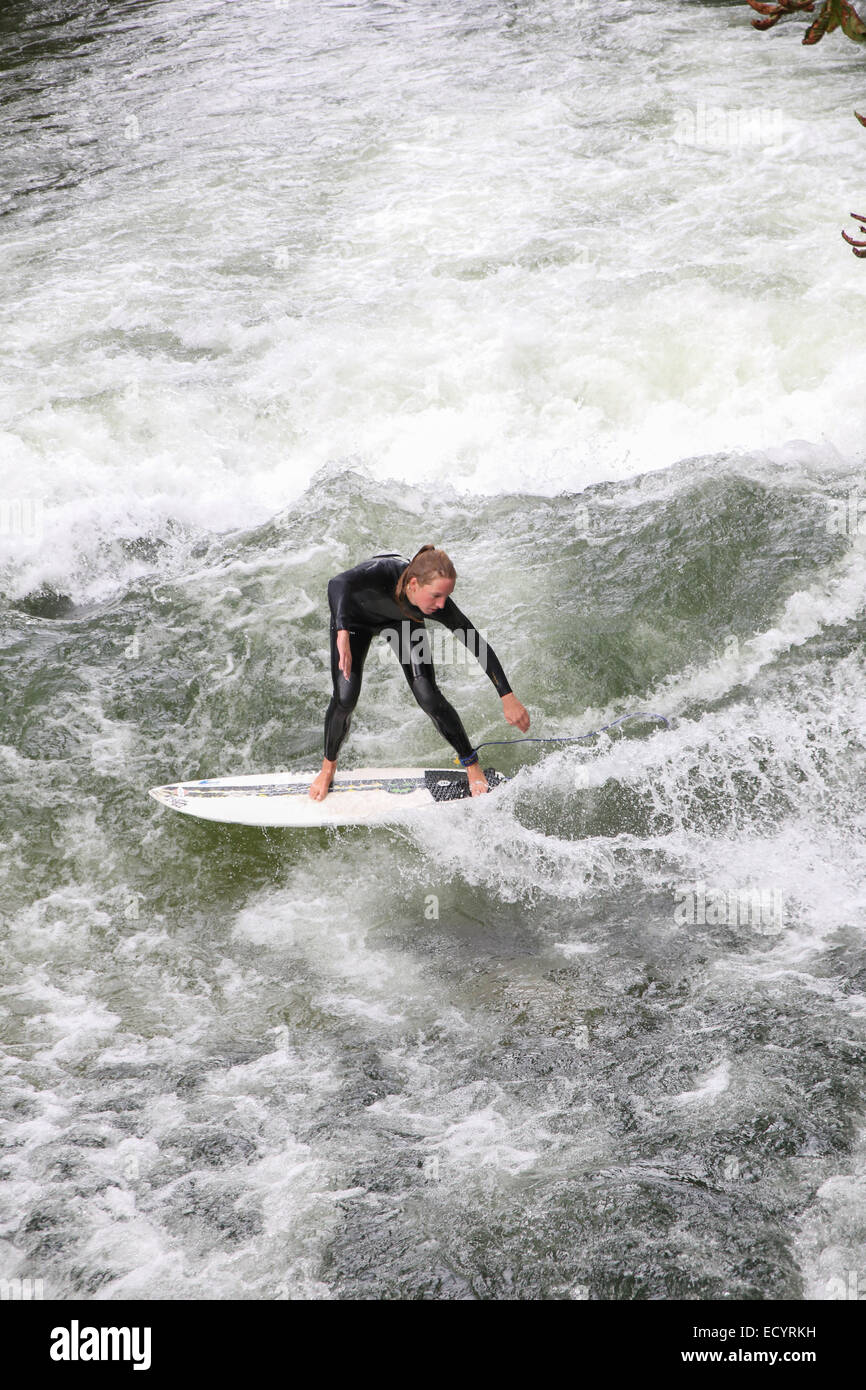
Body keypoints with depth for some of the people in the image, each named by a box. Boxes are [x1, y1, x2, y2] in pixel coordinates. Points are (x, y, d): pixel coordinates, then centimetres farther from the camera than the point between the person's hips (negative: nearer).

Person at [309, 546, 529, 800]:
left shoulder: (439, 606, -36)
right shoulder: (384, 572, -46)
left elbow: (478, 645, -26)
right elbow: (338, 584, -64)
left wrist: (507, 697, -27)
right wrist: (343, 634, -79)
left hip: (402, 620, 2)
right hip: (355, 616, -2)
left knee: (428, 696, -11)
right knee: (345, 697, -13)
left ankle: (472, 765, 10)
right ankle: (328, 767, 15)